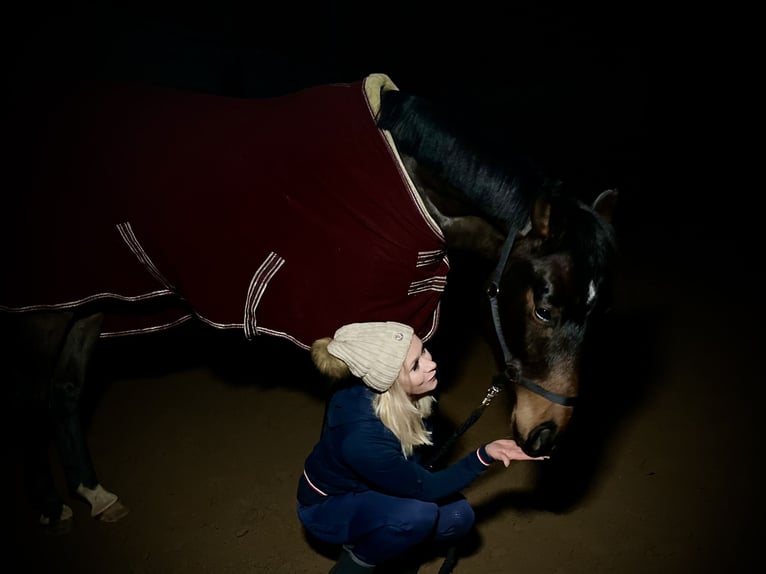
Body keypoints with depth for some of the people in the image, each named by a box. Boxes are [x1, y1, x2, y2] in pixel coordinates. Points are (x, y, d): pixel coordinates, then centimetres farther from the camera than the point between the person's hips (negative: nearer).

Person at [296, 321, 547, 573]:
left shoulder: (404, 396, -22)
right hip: (327, 507, -6)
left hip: (371, 487, 7)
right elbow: (424, 488, -26)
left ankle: (372, 538, 13)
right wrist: (484, 455, -32)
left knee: (458, 517, -5)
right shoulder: (362, 437, -41)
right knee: (419, 514, -31)